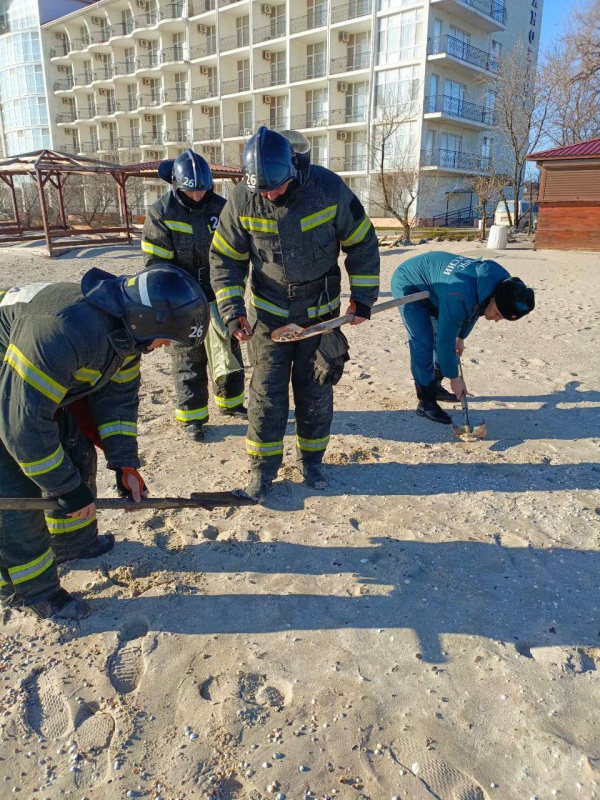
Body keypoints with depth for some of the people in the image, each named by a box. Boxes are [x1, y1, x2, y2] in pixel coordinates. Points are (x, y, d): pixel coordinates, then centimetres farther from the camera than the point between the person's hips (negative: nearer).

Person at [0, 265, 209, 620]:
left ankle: (74, 541, 33)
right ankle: (30, 590, 13)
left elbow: (117, 396, -2)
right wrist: (68, 489, -23)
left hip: (44, 384, 8)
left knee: (76, 457, 11)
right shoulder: (64, 331, -41)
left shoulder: (127, 325, -13)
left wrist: (125, 465, -5)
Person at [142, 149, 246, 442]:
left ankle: (230, 402, 33)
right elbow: (156, 263, -11)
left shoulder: (220, 207, 0)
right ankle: (192, 417, 19)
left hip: (218, 297, 3)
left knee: (228, 351, 13)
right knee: (188, 361, 6)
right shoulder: (160, 213, -10)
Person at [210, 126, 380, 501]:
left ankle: (312, 459, 28)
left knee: (316, 391, 8)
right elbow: (225, 258, -3)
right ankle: (264, 467, 17)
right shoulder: (242, 200, -13)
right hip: (270, 314, 0)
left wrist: (363, 298, -5)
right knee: (267, 393, 1)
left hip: (321, 312, 0)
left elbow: (363, 243, -5)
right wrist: (233, 311, -10)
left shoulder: (329, 189, -16)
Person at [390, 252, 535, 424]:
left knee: (441, 334, 9)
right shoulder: (460, 298, -40)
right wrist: (454, 378, -20)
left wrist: (461, 337, 17)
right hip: (408, 285, -8)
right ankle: (426, 403, -7)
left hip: (430, 288, 9)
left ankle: (434, 387, 25)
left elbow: (472, 312, 7)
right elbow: (445, 340, -31)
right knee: (423, 343, -15)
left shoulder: (502, 281, -14)